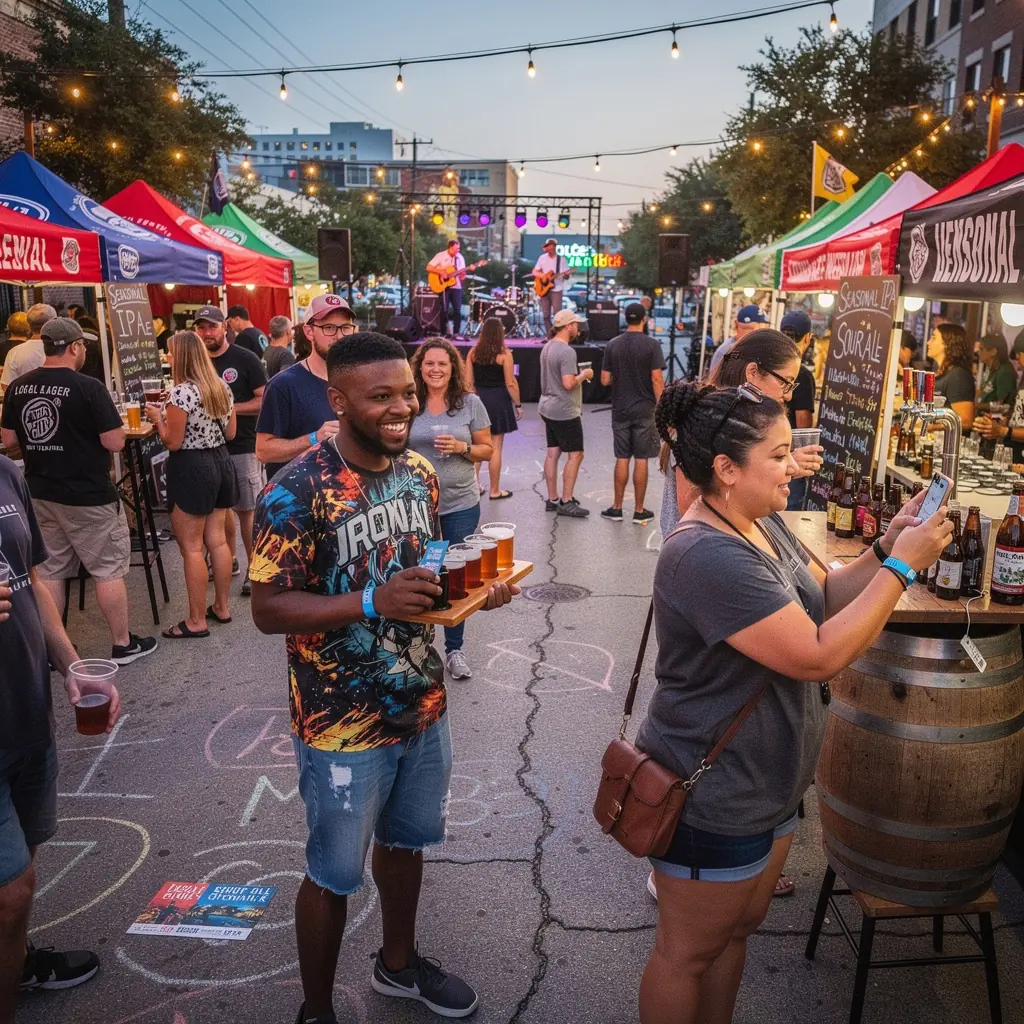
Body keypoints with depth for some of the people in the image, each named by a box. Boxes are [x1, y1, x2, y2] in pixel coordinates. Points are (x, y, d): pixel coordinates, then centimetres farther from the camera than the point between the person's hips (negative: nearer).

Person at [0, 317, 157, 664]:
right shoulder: (88, 387, -17)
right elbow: (114, 442, -17)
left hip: (39, 493, 6)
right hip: (89, 496, -6)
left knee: (49, 571, 14)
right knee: (109, 569, 5)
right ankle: (123, 645, 15)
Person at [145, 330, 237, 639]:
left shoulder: (181, 393, -17)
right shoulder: (222, 387, 7)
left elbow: (173, 442, -15)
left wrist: (157, 417, 0)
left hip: (191, 469, -8)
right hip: (220, 463, 8)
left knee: (191, 547, -1)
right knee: (217, 540, 15)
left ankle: (196, 621, 5)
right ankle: (222, 606, 24)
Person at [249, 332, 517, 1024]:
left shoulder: (419, 472, 0)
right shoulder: (297, 493, -21)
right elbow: (268, 610, -20)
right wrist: (374, 602, -33)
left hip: (424, 704, 7)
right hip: (344, 723, -6)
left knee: (406, 842, 25)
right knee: (335, 875, 13)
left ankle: (399, 964, 51)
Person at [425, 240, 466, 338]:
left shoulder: (460, 257, 7)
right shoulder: (440, 256, -5)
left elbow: (462, 272, 10)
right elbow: (428, 268, -8)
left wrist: (462, 275, -13)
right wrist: (441, 272, -19)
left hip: (456, 286, 4)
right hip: (444, 286, -4)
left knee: (457, 310, -2)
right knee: (444, 310, -5)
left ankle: (456, 332, 4)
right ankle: (443, 333, 2)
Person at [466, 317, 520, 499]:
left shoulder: (473, 352, 3)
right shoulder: (504, 354, -9)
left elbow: (468, 381, 2)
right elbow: (510, 383, -10)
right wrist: (518, 404, -1)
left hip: (478, 399, 4)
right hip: (498, 400, -4)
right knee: (495, 447, 2)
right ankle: (495, 491, 11)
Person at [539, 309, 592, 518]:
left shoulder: (547, 347, 11)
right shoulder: (567, 352, -19)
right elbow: (568, 384, -26)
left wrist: (578, 374, 17)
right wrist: (584, 375, -9)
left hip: (548, 407, 10)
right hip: (565, 411, -10)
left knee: (552, 453, 11)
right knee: (575, 455, -4)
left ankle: (552, 499, 17)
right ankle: (566, 502, -2)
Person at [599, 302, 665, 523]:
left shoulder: (612, 345, 1)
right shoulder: (652, 345, -8)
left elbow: (605, 380, 3)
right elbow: (657, 380, -12)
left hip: (620, 410, 3)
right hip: (644, 410, -3)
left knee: (622, 459, 9)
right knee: (641, 460, 3)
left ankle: (617, 508, 15)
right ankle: (639, 511, 10)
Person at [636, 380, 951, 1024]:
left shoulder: (763, 524, 2)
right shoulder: (708, 556, -30)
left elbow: (825, 597, 9)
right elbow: (819, 656, -30)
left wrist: (887, 547, -6)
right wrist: (902, 566, -23)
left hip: (766, 786, 9)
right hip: (711, 799, -9)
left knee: (739, 929, 25)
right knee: (689, 952, 13)